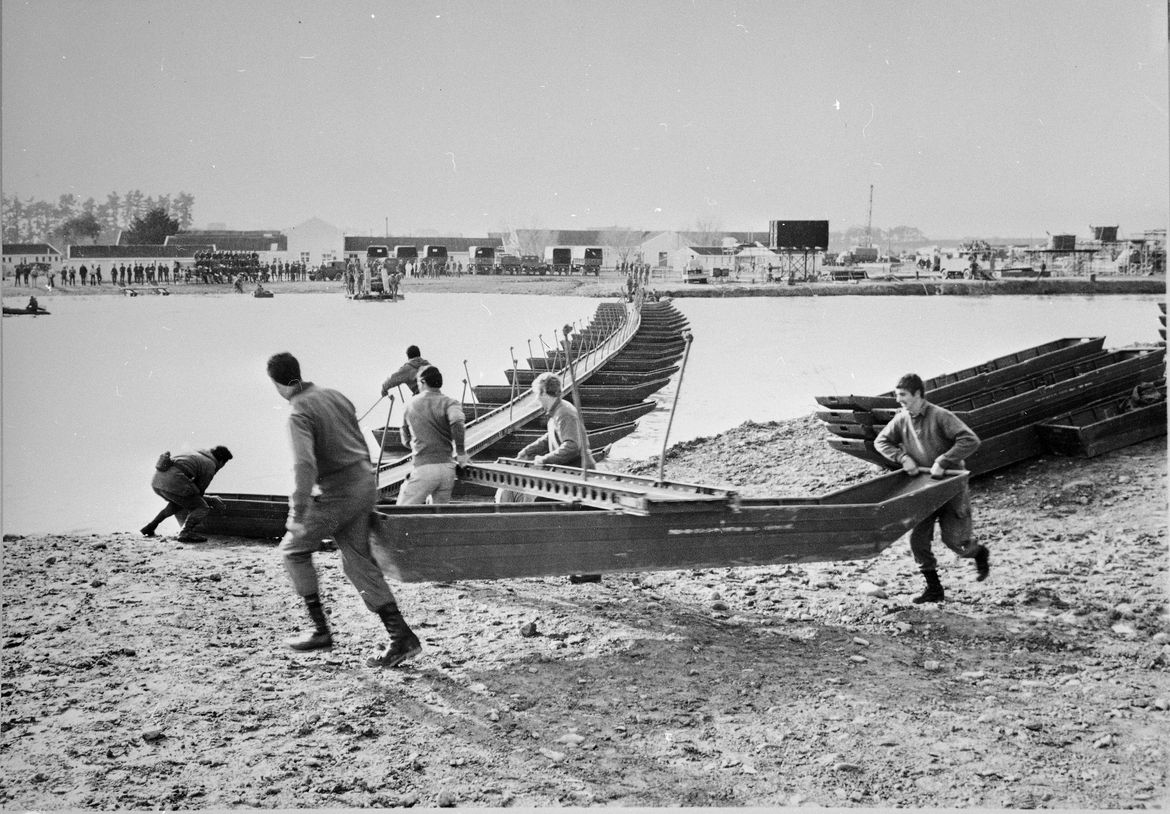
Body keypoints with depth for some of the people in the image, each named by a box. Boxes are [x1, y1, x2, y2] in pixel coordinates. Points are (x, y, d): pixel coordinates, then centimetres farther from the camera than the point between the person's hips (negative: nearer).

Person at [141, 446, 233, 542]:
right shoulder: (210, 467, 7)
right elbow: (197, 494, 12)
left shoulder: (196, 454, 31)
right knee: (202, 508, 3)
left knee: (177, 503, 35)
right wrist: (212, 500, 28)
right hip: (173, 482, -8)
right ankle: (185, 533, -16)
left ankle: (150, 527, 29)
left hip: (157, 480, 8)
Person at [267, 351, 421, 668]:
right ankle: (401, 637, 2)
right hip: (365, 483, 8)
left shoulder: (299, 415, -15)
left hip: (339, 493, -8)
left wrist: (298, 514, -29)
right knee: (358, 562, 10)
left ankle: (320, 629, 9)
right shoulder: (334, 396, 11)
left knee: (294, 548, 11)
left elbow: (304, 465, -28)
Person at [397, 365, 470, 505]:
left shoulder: (410, 404, 10)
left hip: (423, 468, -2)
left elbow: (405, 440, 20)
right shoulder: (449, 403, 2)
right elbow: (457, 421, -21)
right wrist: (461, 452, -10)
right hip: (447, 468, 2)